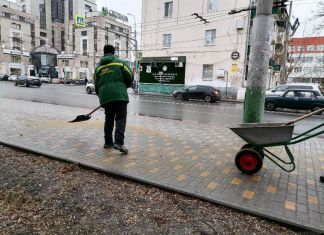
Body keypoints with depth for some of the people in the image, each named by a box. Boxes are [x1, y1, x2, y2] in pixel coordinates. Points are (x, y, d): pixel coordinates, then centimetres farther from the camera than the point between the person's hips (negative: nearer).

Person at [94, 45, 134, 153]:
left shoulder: (98, 67, 15)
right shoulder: (120, 62, 6)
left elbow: (96, 85, 16)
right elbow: (130, 76, -1)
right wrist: (125, 86, 19)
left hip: (105, 96, 4)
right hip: (120, 95, -4)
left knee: (108, 119, 16)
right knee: (121, 119, -2)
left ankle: (108, 142, 23)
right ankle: (119, 142, -15)